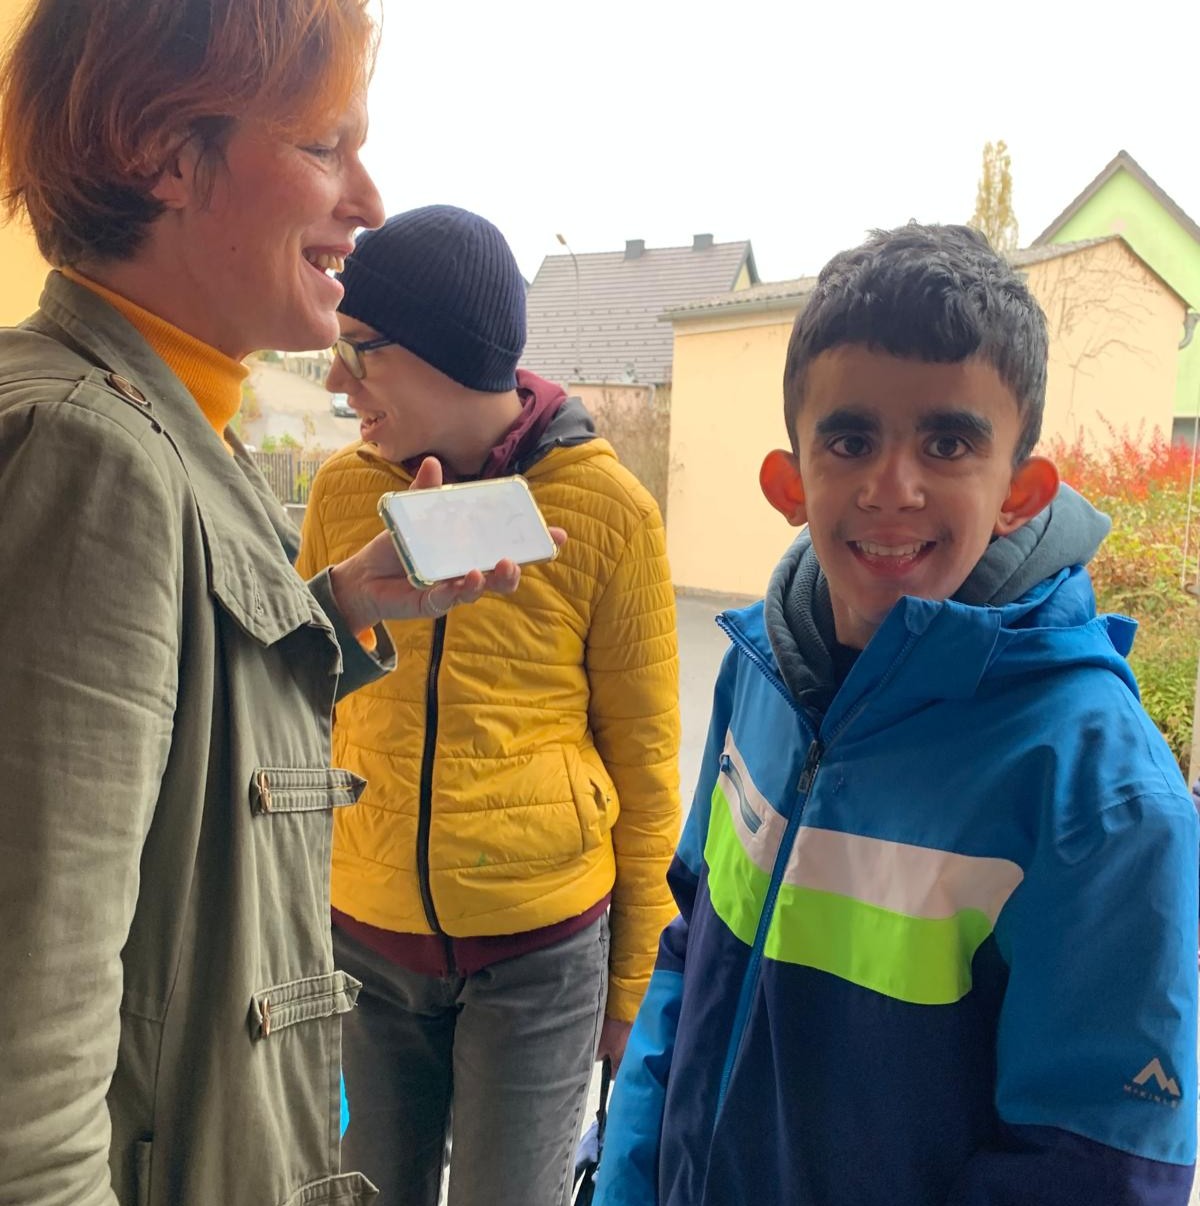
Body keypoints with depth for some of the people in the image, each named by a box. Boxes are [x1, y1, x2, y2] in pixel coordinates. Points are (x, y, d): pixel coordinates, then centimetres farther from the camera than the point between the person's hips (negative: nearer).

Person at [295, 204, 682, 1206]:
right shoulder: (342, 489, -2)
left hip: (540, 949, -3)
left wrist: (633, 974, 2)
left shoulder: (607, 510, -11)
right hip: (361, 935, 3)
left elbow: (644, 755, -4)